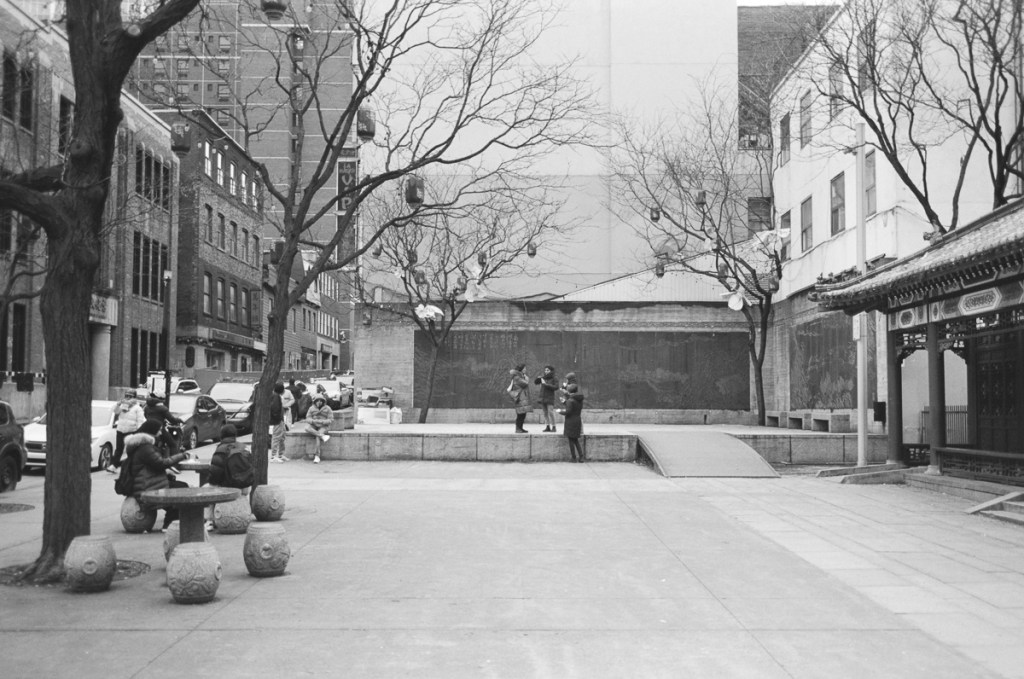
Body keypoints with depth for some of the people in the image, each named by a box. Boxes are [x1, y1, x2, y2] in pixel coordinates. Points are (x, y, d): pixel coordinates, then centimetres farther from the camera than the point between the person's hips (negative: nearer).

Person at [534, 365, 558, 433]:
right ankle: (547, 427, 6)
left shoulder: (554, 379, -2)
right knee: (545, 413, 3)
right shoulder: (544, 377, 11)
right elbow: (535, 382, 14)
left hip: (550, 398, -5)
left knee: (550, 412, -12)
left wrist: (546, 384, -17)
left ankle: (553, 427, -8)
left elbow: (556, 387, -13)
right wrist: (539, 378, -7)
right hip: (542, 397, 5)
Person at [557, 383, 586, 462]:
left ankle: (574, 458, 5)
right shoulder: (580, 400, 6)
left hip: (570, 421, -8)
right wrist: (565, 402, 22)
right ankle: (581, 456, 10)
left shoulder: (570, 401, -18)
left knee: (571, 440, 2)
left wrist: (560, 411, -3)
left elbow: (568, 412, -21)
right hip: (578, 420, 8)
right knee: (576, 440, 17)